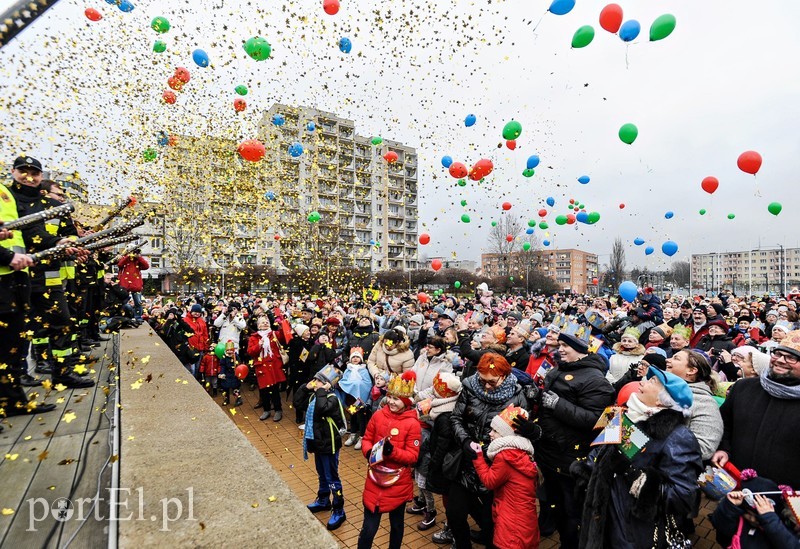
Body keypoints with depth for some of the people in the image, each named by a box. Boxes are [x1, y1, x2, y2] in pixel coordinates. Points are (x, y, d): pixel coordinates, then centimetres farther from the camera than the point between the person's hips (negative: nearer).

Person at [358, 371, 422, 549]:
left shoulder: (412, 423, -17)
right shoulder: (378, 415, -7)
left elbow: (413, 456, -15)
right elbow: (366, 440, 3)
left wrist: (392, 451, -29)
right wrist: (369, 452, -18)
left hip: (399, 484, -1)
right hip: (375, 481, 2)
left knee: (396, 524, 22)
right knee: (369, 527, 9)